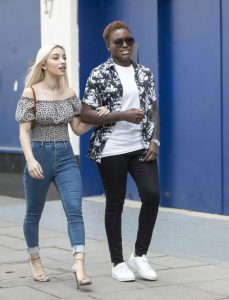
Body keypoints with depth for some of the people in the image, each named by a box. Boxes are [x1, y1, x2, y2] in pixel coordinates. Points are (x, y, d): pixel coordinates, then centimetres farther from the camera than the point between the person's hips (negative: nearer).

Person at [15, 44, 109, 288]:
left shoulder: (69, 93, 6)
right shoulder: (31, 92, -7)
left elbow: (78, 129, 12)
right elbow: (24, 131, -11)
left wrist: (97, 116, -6)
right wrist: (30, 160, -25)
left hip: (66, 157, 3)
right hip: (40, 156, -3)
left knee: (74, 210, -13)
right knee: (34, 213, 12)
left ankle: (79, 266, -19)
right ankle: (35, 260, 33)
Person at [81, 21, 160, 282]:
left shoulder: (144, 74, 10)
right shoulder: (99, 74, -4)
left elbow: (154, 110, 13)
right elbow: (86, 115, -8)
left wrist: (155, 140, -2)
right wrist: (123, 115, -17)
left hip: (141, 147, 3)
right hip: (111, 150, -3)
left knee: (152, 195, -10)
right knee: (115, 204, 4)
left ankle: (139, 255, 8)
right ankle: (118, 263, 17)